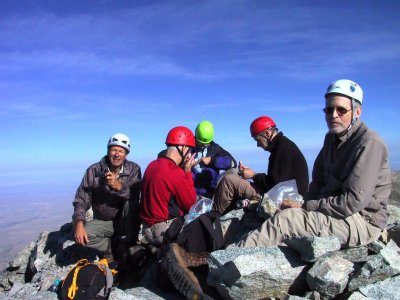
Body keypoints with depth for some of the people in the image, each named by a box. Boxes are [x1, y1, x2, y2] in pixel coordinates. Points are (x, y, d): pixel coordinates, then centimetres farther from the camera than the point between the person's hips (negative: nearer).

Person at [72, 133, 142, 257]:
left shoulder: (134, 169, -11)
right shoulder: (94, 170, -9)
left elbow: (137, 196, -23)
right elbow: (81, 200, -11)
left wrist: (119, 186, -41)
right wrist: (79, 223, -27)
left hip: (126, 221, -1)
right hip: (102, 222, 1)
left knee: (131, 203, -32)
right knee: (81, 236, -25)